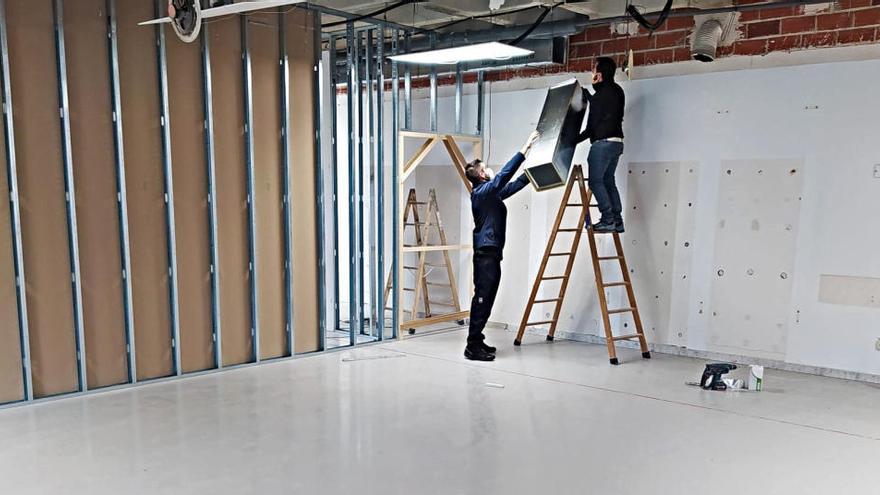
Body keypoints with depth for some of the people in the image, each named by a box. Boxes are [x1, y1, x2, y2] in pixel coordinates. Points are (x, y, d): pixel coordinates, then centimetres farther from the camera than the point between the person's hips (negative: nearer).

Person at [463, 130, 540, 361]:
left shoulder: (492, 193, 17)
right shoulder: (482, 192, -11)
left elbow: (515, 184, 25)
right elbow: (505, 174, -19)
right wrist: (525, 149, -18)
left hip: (492, 253, 10)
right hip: (486, 253, -10)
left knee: (486, 299, 12)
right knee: (482, 298, -9)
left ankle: (477, 341, 18)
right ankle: (473, 346, -6)